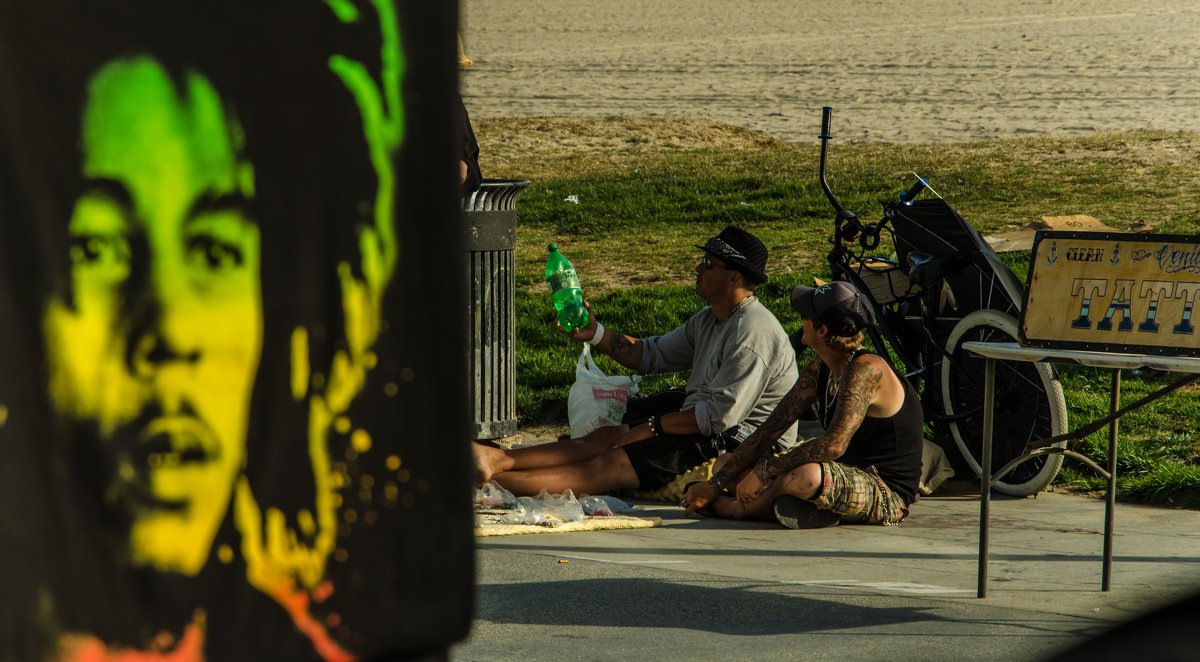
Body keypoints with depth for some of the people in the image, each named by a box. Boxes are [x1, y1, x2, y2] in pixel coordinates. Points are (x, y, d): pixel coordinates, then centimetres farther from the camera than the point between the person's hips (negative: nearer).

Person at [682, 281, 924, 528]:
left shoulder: (866, 371, -21)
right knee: (726, 463, 10)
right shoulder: (820, 370, 6)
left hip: (887, 495, -9)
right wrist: (715, 483, -2)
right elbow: (768, 432, 5)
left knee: (808, 477, -40)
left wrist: (764, 472, -28)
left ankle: (737, 508, -14)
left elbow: (833, 445, -32)